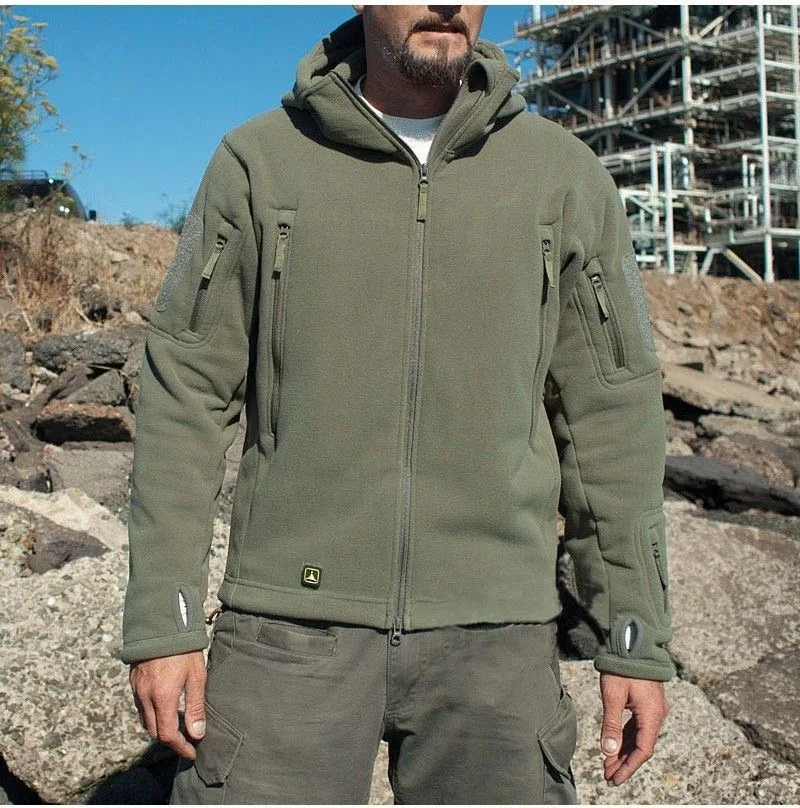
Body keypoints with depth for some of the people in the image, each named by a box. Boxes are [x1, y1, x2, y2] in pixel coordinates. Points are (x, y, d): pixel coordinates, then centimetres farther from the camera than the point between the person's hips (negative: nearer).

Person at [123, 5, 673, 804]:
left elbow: (612, 415, 5)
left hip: (492, 632, 1)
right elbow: (185, 396, 2)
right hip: (292, 618, 0)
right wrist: (160, 620, -3)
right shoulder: (256, 160, 3)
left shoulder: (564, 175, 5)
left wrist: (637, 637, 4)